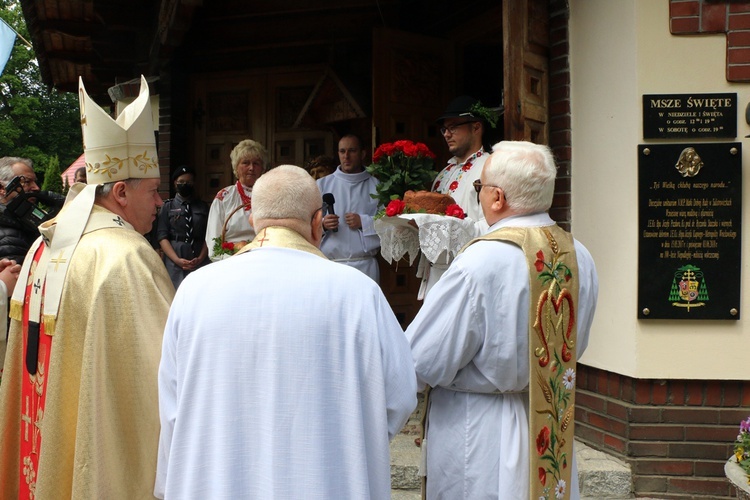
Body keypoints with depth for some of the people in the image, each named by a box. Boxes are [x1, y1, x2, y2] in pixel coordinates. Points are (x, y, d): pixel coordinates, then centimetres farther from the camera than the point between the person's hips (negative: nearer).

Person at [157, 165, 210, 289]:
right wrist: (177, 260, -11)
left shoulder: (203, 207, 12)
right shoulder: (167, 207, 9)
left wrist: (201, 258, -10)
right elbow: (162, 237, 1)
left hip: (200, 260, 1)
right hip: (175, 261, -1)